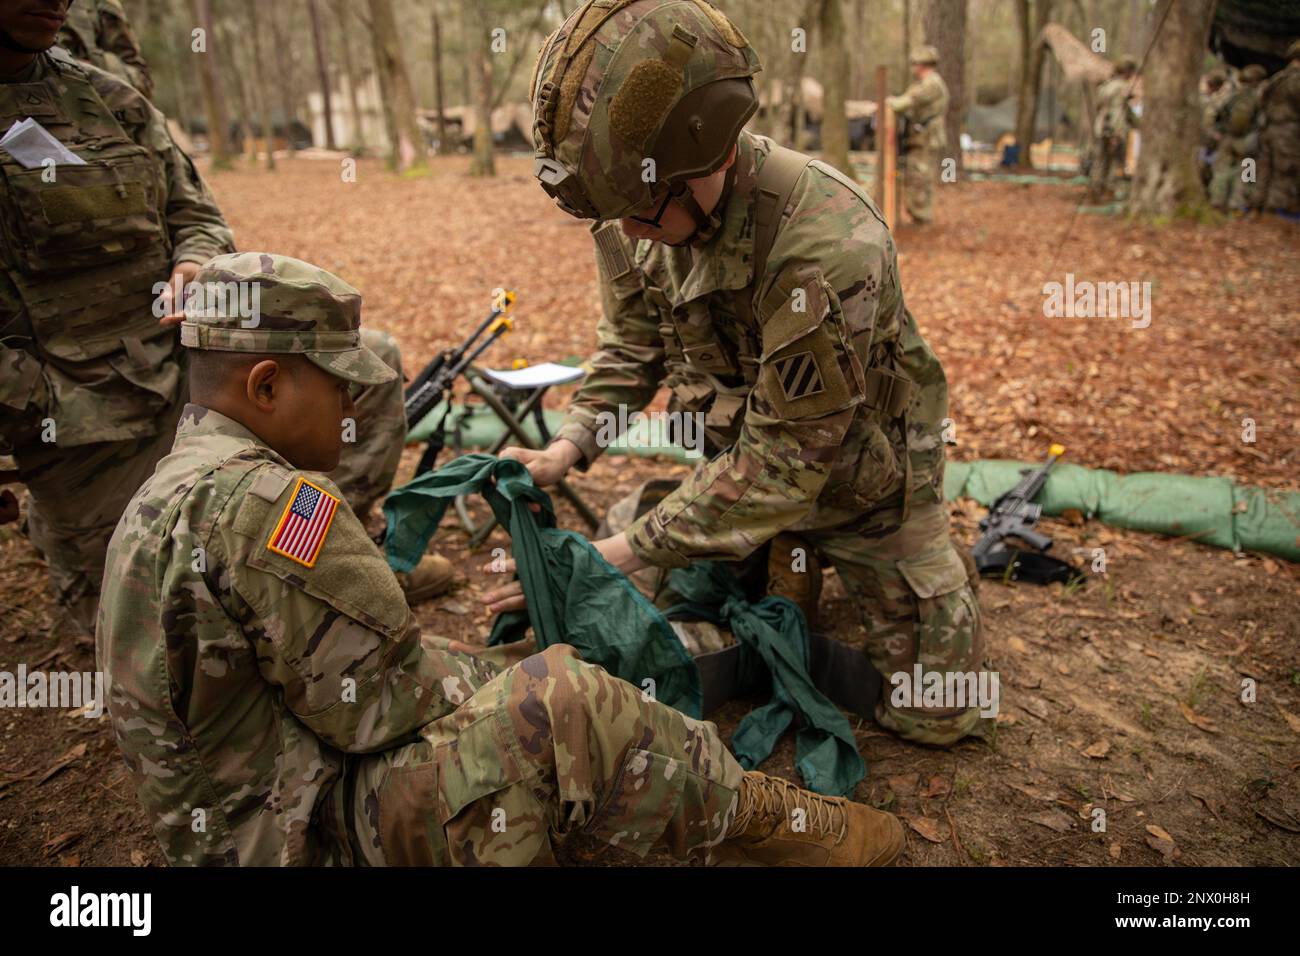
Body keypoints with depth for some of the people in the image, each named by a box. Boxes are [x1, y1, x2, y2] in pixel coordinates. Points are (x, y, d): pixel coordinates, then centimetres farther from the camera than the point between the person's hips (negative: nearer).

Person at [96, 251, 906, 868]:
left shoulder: (167, 496, 10)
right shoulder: (261, 501, -24)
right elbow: (385, 703, -23)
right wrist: (508, 684, -4)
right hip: (305, 836, -10)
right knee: (558, 707, -20)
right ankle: (751, 817, 2)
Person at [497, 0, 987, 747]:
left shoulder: (828, 247, -38)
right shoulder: (637, 215, -17)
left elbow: (783, 465, -32)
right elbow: (632, 348, -1)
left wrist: (623, 553, -32)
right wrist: (567, 449, -18)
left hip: (859, 483, -4)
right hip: (751, 459, 5)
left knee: (935, 714, 5)